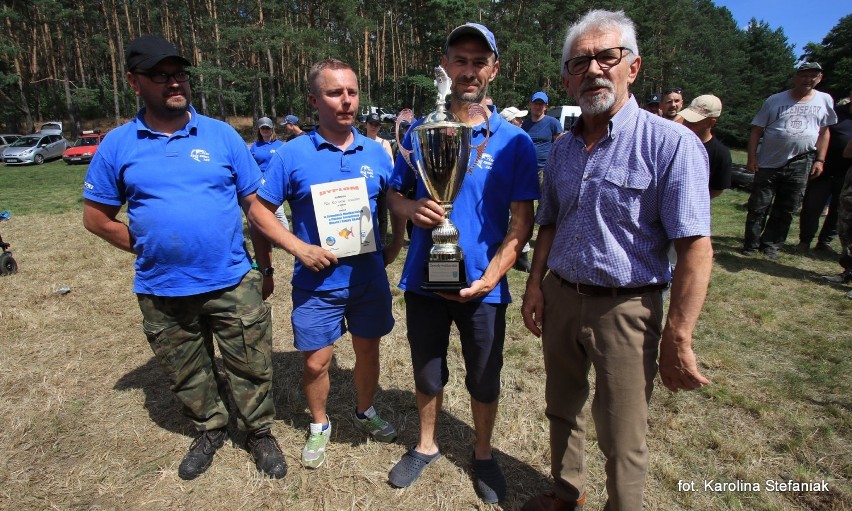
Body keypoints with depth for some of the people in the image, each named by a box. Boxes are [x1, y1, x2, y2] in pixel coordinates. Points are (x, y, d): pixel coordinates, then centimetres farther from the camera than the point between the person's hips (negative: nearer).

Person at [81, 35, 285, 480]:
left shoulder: (221, 135, -2)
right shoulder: (118, 145, 1)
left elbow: (256, 204, 0)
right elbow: (96, 216, 8)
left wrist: (264, 267, 1)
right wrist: (146, 248, -2)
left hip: (234, 284, -1)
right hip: (162, 291, 2)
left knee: (251, 366, 10)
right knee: (187, 374, 19)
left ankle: (260, 433, 33)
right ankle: (210, 429, 44)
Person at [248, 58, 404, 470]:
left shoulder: (375, 152, 1)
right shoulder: (293, 154, -8)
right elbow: (259, 211, -4)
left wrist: (396, 244, 0)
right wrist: (301, 249, -16)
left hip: (369, 277, 3)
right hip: (317, 282, -2)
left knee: (368, 350, 17)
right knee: (316, 361, 8)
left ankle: (365, 412, 43)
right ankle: (319, 425, 36)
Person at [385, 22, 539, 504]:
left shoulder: (514, 141, -5)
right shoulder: (420, 131, 2)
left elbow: (522, 221, -7)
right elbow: (394, 193, 9)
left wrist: (491, 276, -20)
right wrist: (412, 207, -15)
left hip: (482, 285, -1)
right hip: (425, 279, 2)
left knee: (484, 379, 16)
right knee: (427, 373, 19)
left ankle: (484, 455, 42)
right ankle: (426, 445, 45)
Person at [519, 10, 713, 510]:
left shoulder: (671, 143, -14)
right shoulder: (563, 146, 6)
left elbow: (695, 249, -17)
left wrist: (677, 340, -18)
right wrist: (535, 284, 2)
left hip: (625, 307, -6)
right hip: (560, 298, 6)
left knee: (622, 437, 10)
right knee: (563, 409, 23)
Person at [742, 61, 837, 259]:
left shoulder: (825, 100, 8)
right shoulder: (775, 100, 0)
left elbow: (824, 132, 14)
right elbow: (757, 130, 0)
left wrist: (820, 160, 7)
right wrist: (752, 157, -9)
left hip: (800, 165, 2)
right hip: (769, 163, -2)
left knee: (786, 210, 6)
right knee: (758, 207, 1)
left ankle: (771, 245, 16)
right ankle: (751, 245, 12)